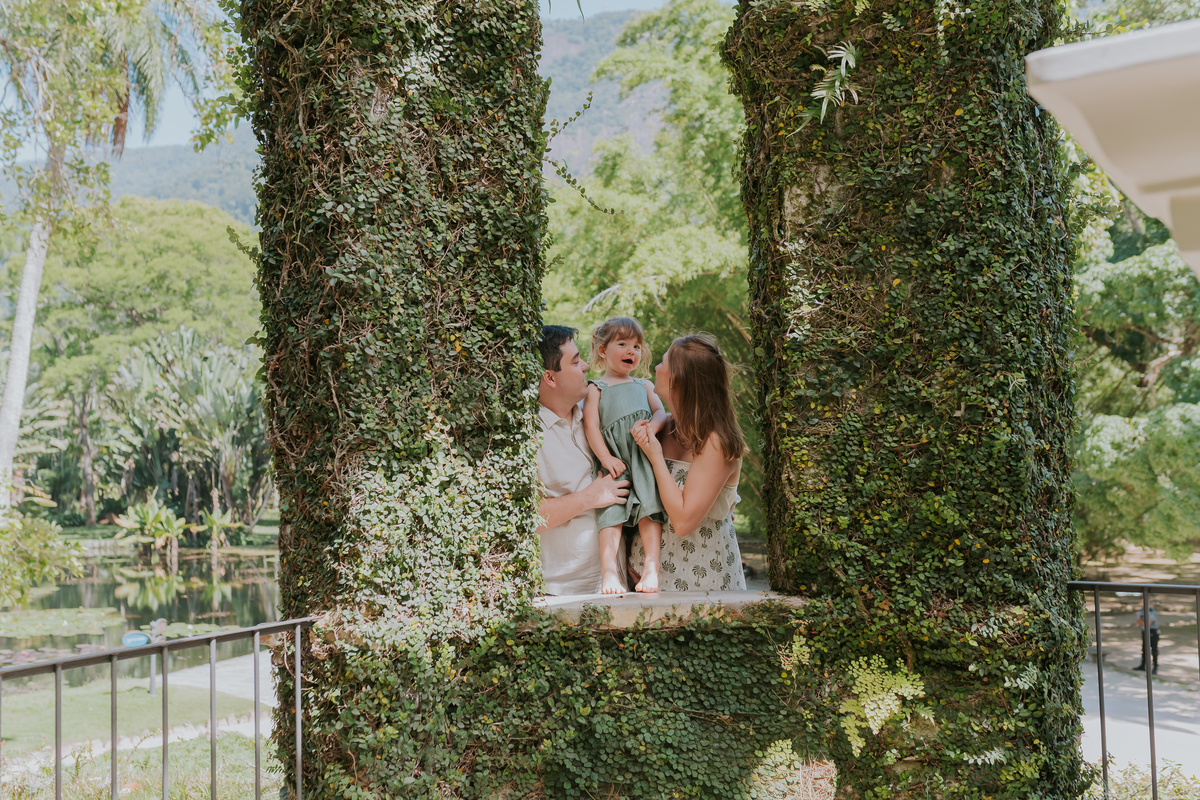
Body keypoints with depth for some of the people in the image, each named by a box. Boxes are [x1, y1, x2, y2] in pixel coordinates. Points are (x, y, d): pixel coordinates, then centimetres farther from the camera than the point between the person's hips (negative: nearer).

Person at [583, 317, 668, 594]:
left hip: (645, 458, 2)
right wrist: (605, 457, -9)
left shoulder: (644, 386, 25)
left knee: (649, 508, -12)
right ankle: (609, 572, -18)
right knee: (611, 512, -13)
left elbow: (662, 412, 14)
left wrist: (652, 426, -10)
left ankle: (651, 567, -14)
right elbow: (591, 425, 3)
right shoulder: (596, 389, 13)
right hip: (614, 463, -2)